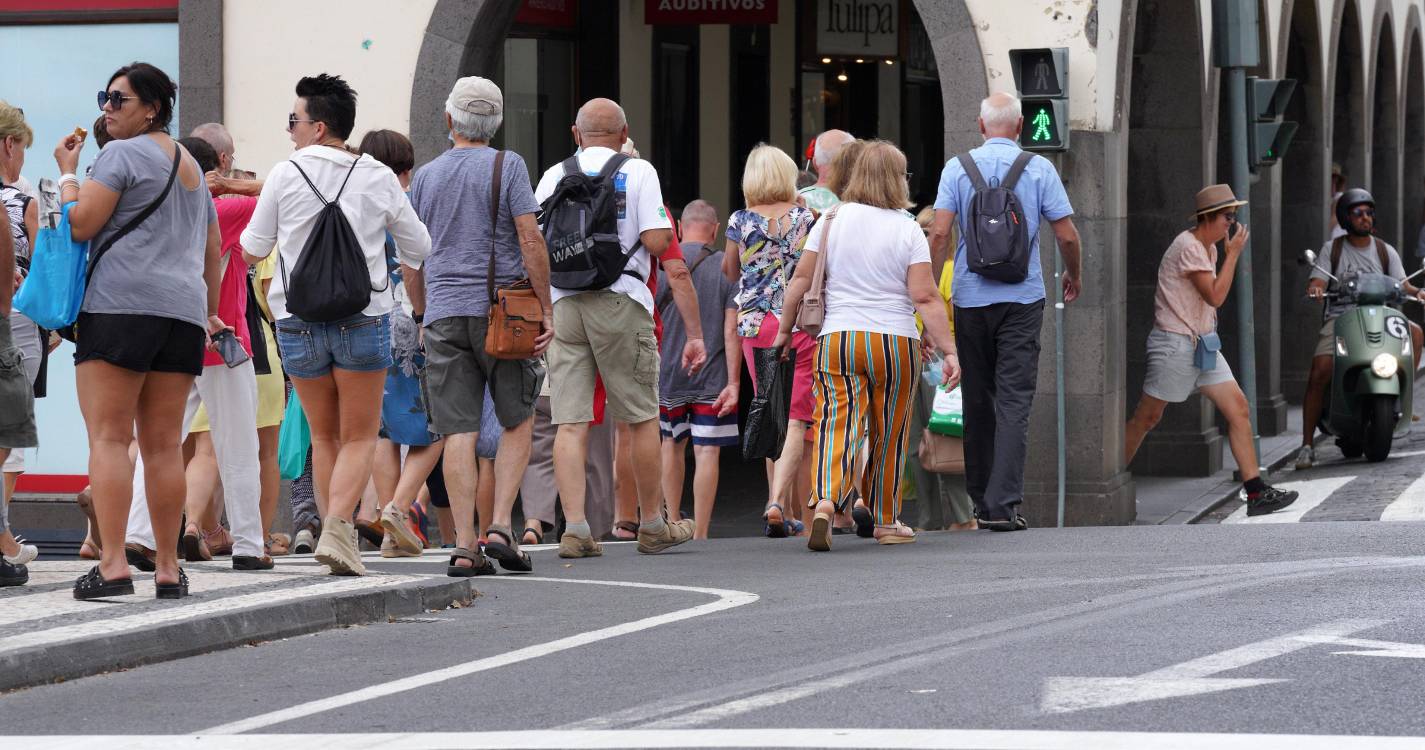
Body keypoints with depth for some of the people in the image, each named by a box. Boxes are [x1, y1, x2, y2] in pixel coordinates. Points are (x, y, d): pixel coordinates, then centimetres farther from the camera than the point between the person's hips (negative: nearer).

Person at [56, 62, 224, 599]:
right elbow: (213, 248, 29)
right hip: (182, 313, 7)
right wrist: (209, 313, 36)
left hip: (121, 306, -7)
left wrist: (67, 173, 6)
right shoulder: (191, 166, 23)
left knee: (109, 437, -9)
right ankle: (168, 567, 5)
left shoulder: (122, 154, -2)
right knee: (164, 445, 7)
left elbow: (79, 225, -9)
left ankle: (112, 564, -19)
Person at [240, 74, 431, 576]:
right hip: (362, 320, -1)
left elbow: (253, 250, 5)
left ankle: (340, 537, 15)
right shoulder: (377, 178, 0)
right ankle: (337, 529, -17)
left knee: (324, 435, 15)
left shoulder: (285, 176, -4)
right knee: (359, 437, 4)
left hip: (298, 322, 1)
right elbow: (418, 250, 9)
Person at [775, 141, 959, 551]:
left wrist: (785, 329, 13)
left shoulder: (831, 221, 3)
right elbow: (925, 297, -8)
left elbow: (802, 279, 3)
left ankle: (824, 501, -31)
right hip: (895, 342, -1)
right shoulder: (907, 230, -3)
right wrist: (948, 350, -7)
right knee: (890, 434, 12)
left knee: (837, 423, -6)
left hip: (837, 341, 1)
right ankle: (886, 521, 23)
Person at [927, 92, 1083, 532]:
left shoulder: (958, 168, 1)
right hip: (1023, 298, -1)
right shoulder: (1039, 169, 0)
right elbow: (1067, 235, 2)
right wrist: (1073, 276, 20)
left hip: (971, 298, 1)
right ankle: (1003, 503, -16)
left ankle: (981, 499, 21)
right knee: (1014, 401, -4)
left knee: (978, 400, 13)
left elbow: (939, 234, -8)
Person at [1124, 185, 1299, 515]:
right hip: (1175, 344, -9)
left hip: (1201, 344, 9)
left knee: (1238, 409, -1)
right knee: (1146, 418, -1)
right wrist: (1233, 253, -16)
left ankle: (1256, 491, -3)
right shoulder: (1188, 247, -16)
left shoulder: (1209, 248, 15)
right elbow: (1215, 296, -21)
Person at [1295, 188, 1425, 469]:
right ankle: (1307, 444, -21)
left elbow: (1401, 284, 4)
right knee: (1320, 372, -24)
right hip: (1339, 317, -2)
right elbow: (1317, 282, 1)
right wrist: (1314, 288, -23)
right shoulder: (1332, 249, 10)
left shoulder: (1385, 251, 13)